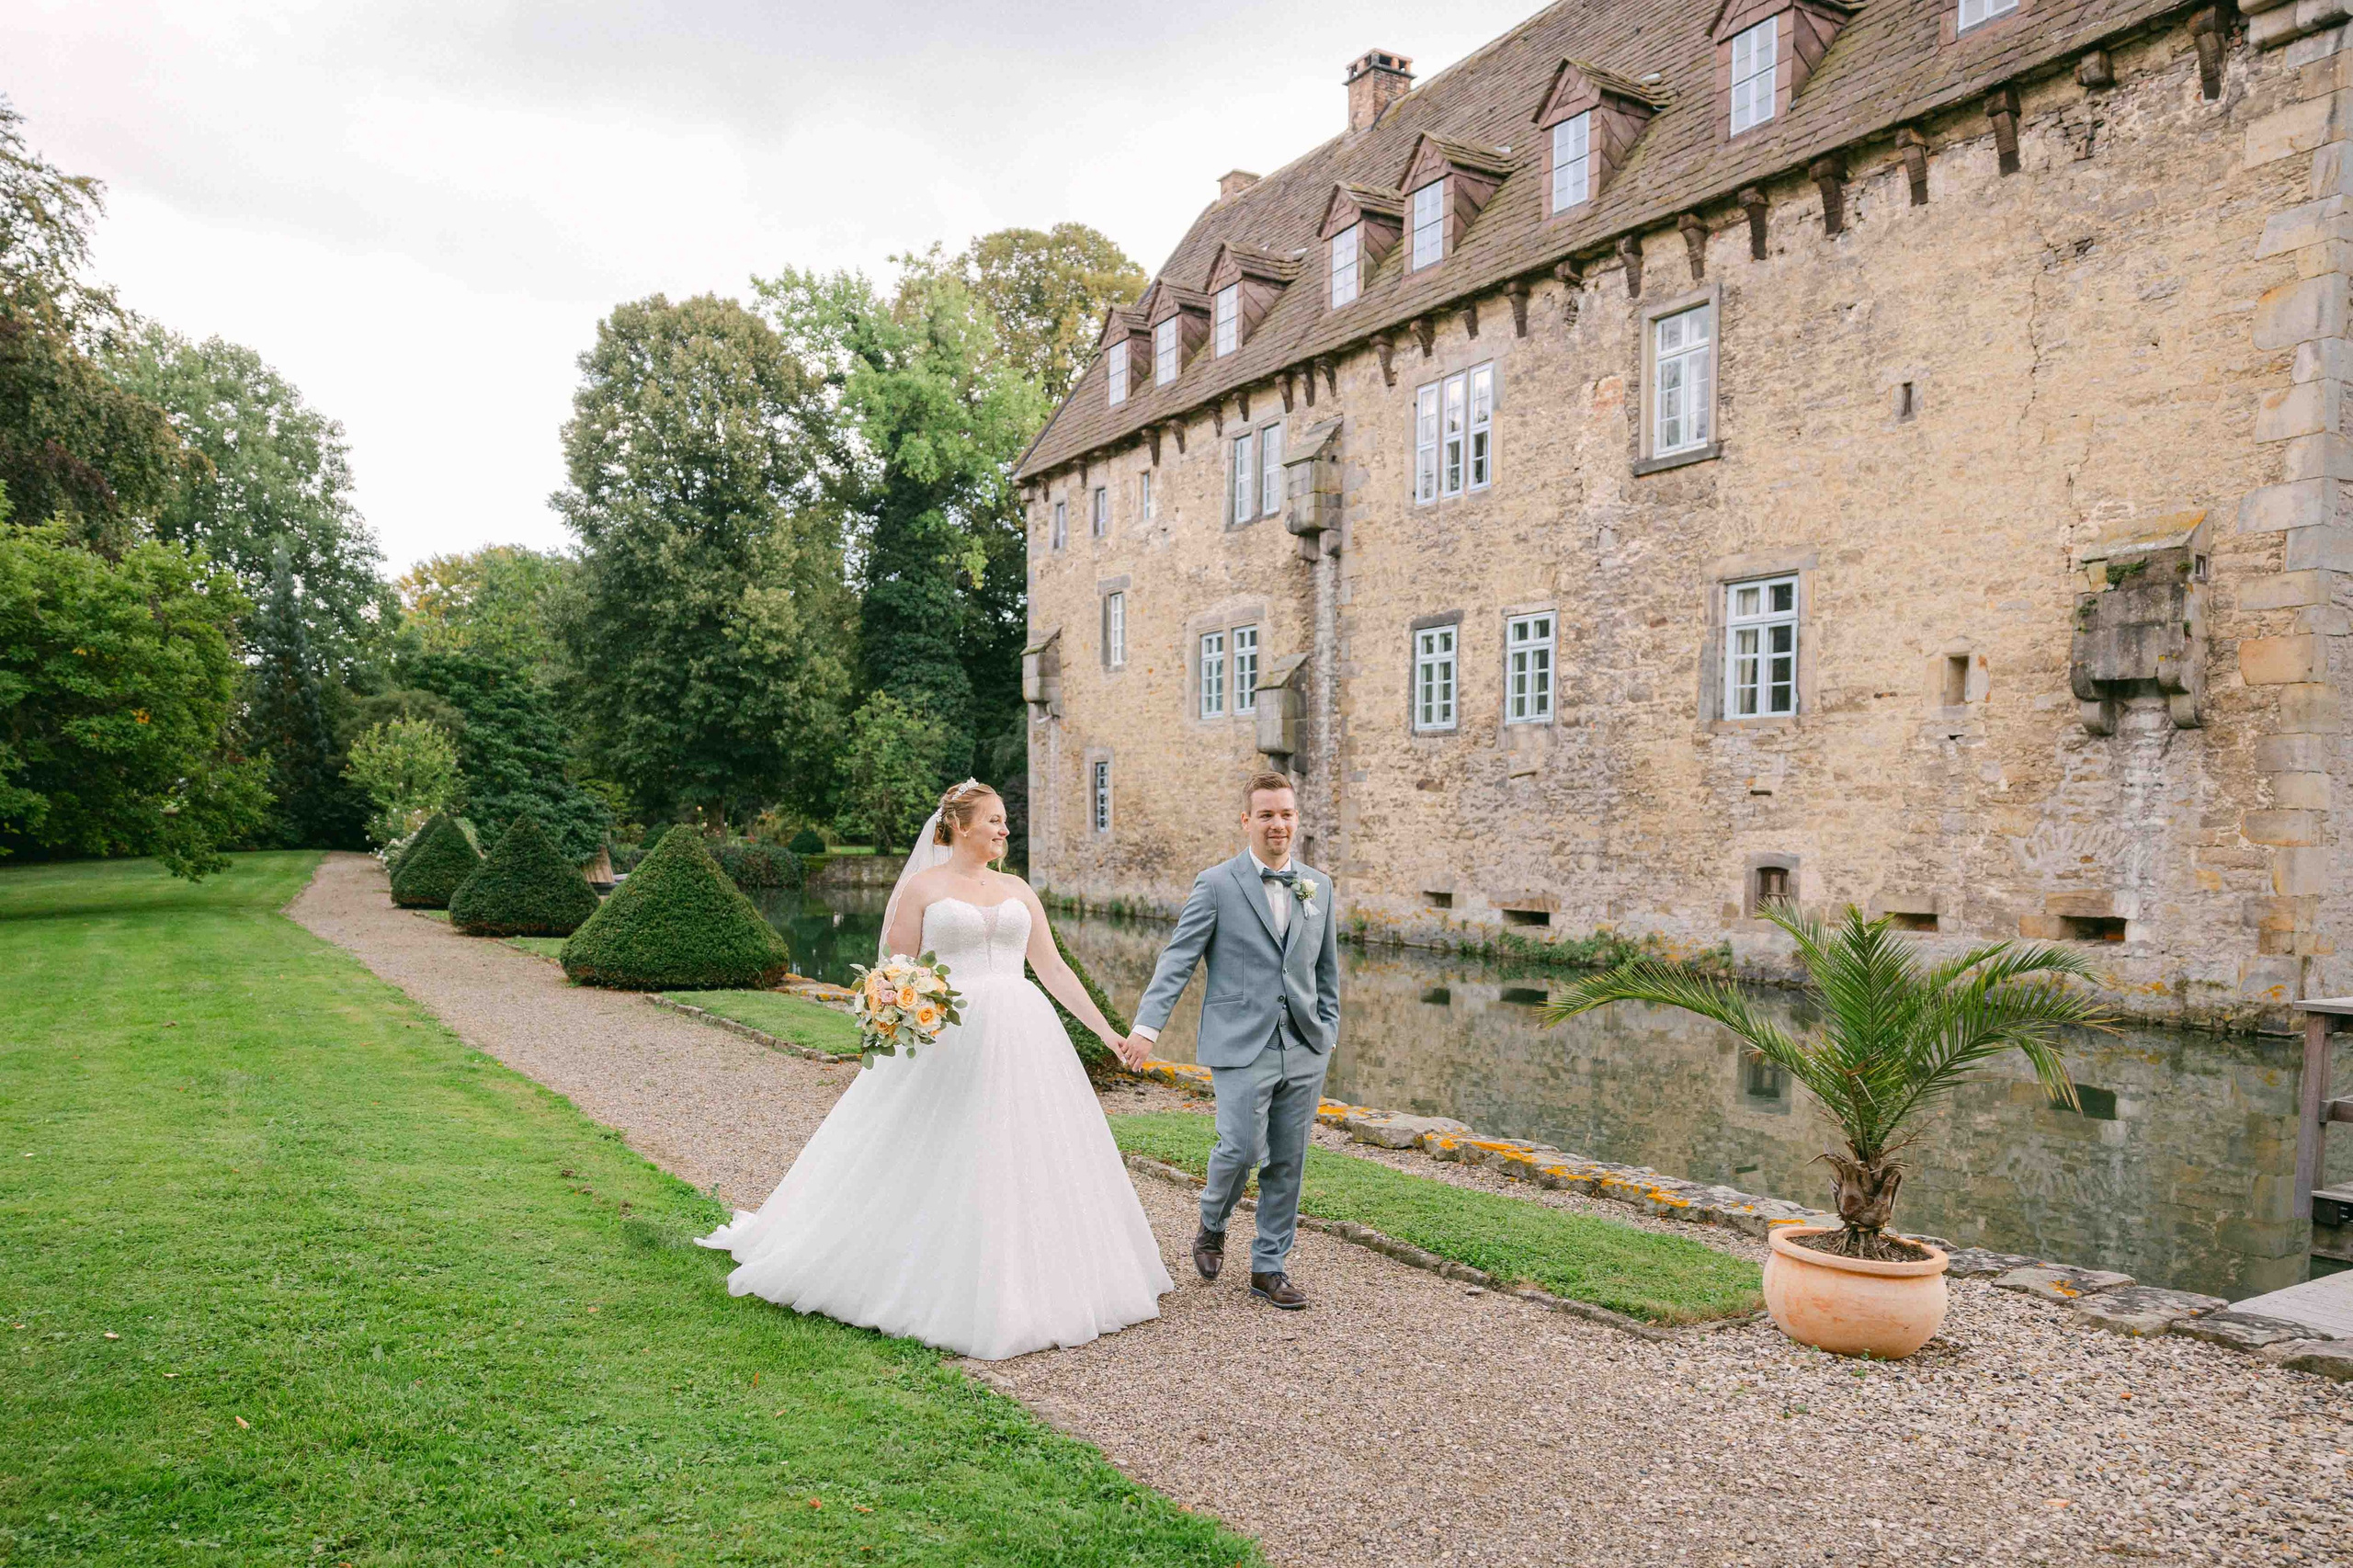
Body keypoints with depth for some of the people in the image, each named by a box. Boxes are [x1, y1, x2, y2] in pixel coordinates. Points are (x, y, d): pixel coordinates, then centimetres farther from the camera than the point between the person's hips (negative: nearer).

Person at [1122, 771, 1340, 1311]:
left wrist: (1328, 1033, 12)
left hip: (1304, 1049, 4)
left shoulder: (1318, 886, 11)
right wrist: (1147, 1025, -17)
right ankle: (1212, 1226, 21)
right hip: (1242, 1046, -4)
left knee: (1287, 1163, 8)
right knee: (1242, 1148, -10)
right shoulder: (1216, 884, -3)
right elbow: (1178, 959, -8)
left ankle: (1269, 1267, 22)